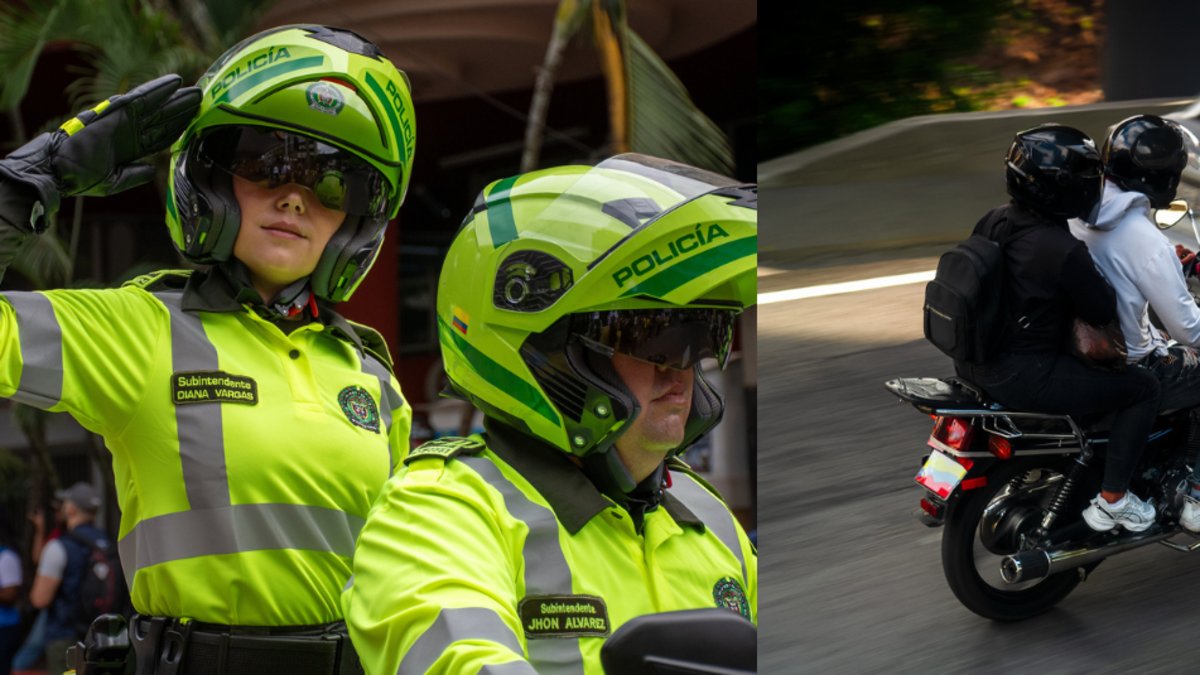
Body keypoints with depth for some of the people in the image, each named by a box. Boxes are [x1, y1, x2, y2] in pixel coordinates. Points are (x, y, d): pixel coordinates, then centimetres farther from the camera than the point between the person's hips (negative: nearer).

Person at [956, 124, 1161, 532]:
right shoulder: (1064, 251, -25)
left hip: (975, 360, 9)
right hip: (1024, 378, -9)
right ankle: (1111, 501, 7)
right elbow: (1103, 313, -14)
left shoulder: (993, 222, 0)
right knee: (1142, 388, 3)